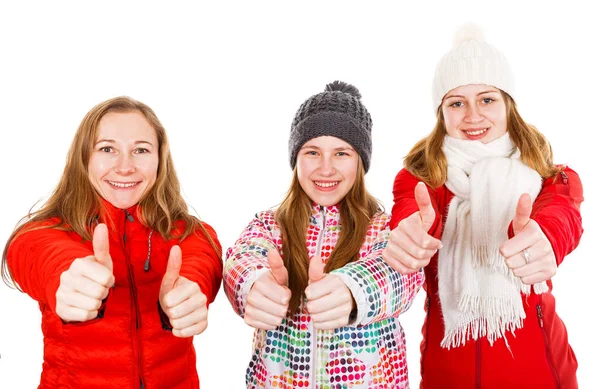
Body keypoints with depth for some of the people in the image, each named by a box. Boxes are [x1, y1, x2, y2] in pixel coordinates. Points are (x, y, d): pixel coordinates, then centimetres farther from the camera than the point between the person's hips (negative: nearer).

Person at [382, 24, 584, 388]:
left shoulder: (548, 176, -4)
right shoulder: (418, 176, -5)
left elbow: (562, 217, -26)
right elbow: (408, 212, -27)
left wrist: (542, 239, -50)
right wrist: (410, 235, -50)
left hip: (534, 359, 1)